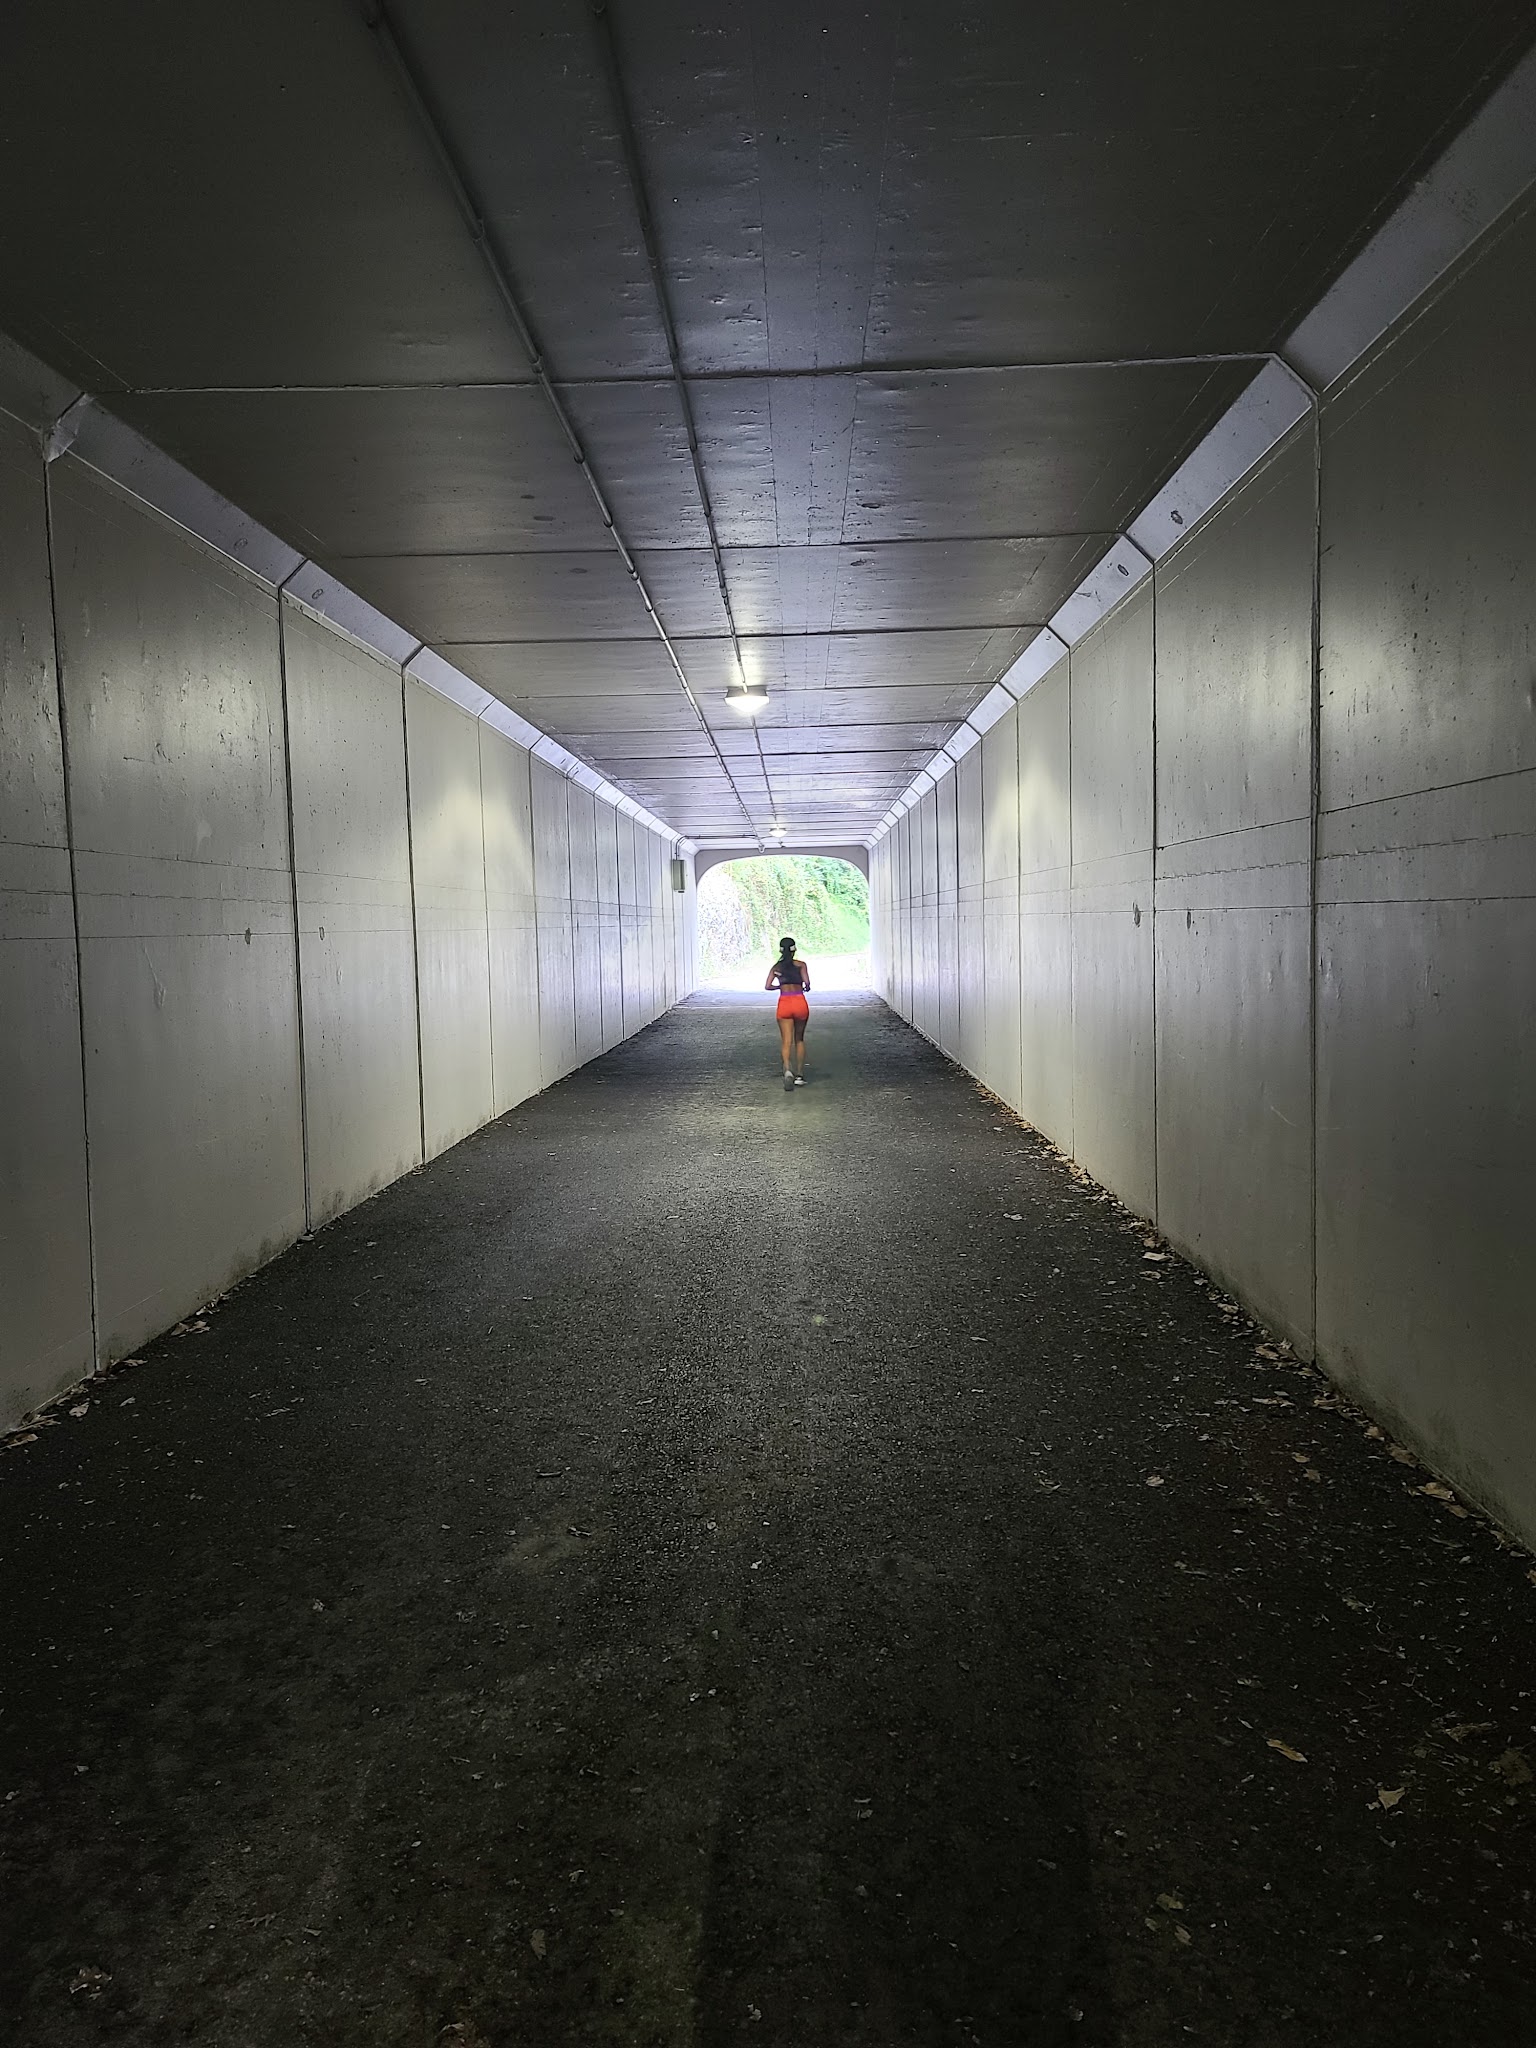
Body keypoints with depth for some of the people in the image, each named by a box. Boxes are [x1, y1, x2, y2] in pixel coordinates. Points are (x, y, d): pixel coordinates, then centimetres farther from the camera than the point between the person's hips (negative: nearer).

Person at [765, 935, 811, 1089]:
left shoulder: (776, 967, 8)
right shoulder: (801, 964, 2)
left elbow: (767, 986, 0)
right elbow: (807, 982, -9)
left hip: (784, 1004, 0)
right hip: (800, 1002, 0)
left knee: (786, 1041, -2)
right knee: (799, 1039, 16)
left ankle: (787, 1068, -29)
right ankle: (800, 1075, 17)